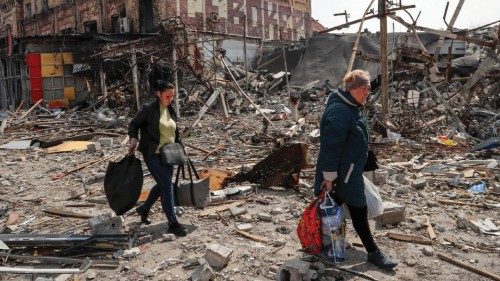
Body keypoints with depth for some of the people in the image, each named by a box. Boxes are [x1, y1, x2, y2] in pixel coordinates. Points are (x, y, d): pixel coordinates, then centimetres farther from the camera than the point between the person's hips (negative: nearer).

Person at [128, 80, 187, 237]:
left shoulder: (171, 110, 7)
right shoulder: (149, 109, -12)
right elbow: (134, 124, -3)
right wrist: (134, 139, -19)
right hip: (153, 155, -7)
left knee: (162, 184, 17)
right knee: (167, 185, -10)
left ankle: (144, 209, 41)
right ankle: (173, 223, -2)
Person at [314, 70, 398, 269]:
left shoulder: (352, 107, 9)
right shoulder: (339, 112, -25)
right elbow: (330, 147, -25)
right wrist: (329, 176, -22)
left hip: (350, 172, 10)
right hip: (342, 174, -10)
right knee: (359, 211, 1)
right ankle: (373, 253, 15)